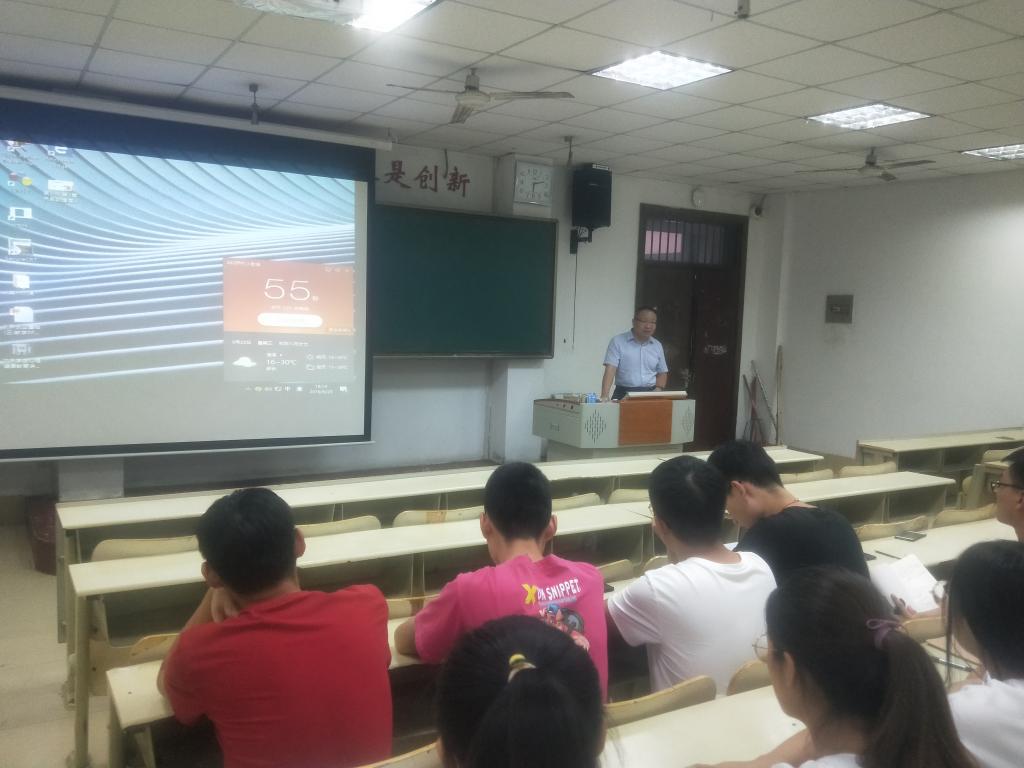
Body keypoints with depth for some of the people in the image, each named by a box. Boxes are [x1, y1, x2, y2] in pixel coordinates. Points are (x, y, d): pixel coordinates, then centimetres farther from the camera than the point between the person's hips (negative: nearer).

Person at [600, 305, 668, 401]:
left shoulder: (657, 346, 12)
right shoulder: (617, 341, -3)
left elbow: (662, 372, 21)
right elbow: (610, 370, -11)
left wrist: (658, 390, 2)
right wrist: (604, 396, -23)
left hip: (650, 395, 4)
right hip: (624, 395, -4)